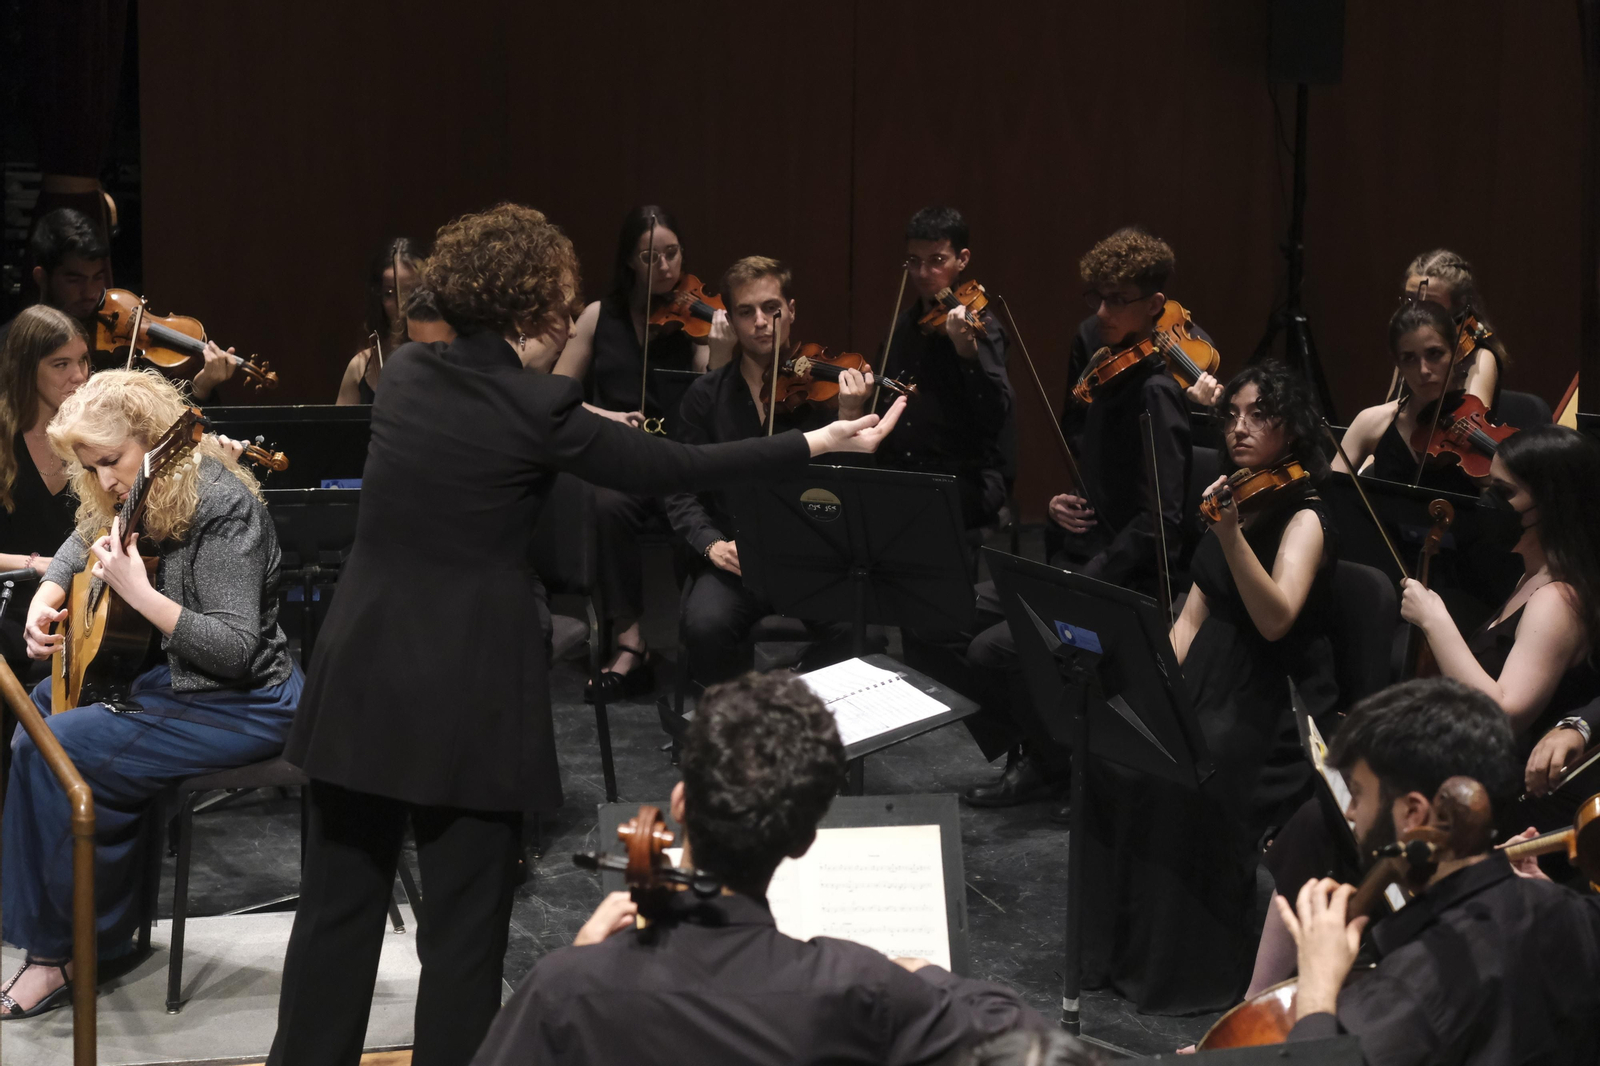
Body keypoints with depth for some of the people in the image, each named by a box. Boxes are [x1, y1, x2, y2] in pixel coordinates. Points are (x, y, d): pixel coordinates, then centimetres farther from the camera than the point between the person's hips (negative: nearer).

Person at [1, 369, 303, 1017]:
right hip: (170, 677, 11)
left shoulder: (221, 506, -23)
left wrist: (139, 593, -34)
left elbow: (235, 650, -28)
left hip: (240, 707, -11)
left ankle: (63, 951, -3)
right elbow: (80, 546, 24)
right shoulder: (140, 496, 5)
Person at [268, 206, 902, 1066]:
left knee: (338, 906, 13)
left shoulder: (404, 374, 5)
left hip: (362, 678, 5)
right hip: (468, 698, -5)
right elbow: (672, 470, -5)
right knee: (462, 927, 6)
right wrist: (818, 443, 2)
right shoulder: (538, 409, -11)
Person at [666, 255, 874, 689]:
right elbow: (681, 493, 6)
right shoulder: (707, 396, 7)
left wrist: (849, 421, -22)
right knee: (706, 625, -31)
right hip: (734, 560, 1)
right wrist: (713, 544, -13)